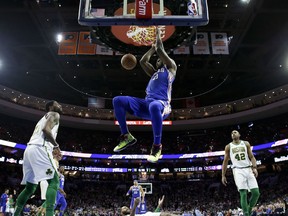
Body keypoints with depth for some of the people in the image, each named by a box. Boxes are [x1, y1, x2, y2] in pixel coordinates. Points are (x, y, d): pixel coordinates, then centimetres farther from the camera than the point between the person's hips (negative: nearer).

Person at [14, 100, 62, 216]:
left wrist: (52, 147, 28)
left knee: (30, 187, 14)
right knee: (54, 181, -12)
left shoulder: (44, 118, 34)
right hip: (40, 149, -9)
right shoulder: (54, 114, 6)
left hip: (29, 149, 9)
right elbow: (46, 129, -14)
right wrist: (56, 145, -4)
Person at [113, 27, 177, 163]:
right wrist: (152, 48, 44)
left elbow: (160, 50, 11)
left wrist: (158, 34, 26)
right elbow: (143, 61, 35)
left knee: (154, 106, -46)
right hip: (146, 103, 7)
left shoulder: (171, 68, 17)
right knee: (117, 101, -9)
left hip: (161, 104, -7)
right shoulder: (154, 73, 36)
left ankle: (157, 146, -29)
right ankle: (126, 136, -5)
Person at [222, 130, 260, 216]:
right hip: (238, 170, -2)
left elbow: (252, 157, 8)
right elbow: (225, 161, 11)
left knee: (256, 193, -4)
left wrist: (254, 168, -10)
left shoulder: (246, 144, 12)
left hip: (248, 169, 2)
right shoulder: (228, 147, 9)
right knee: (243, 194, -14)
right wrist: (223, 176, 7)